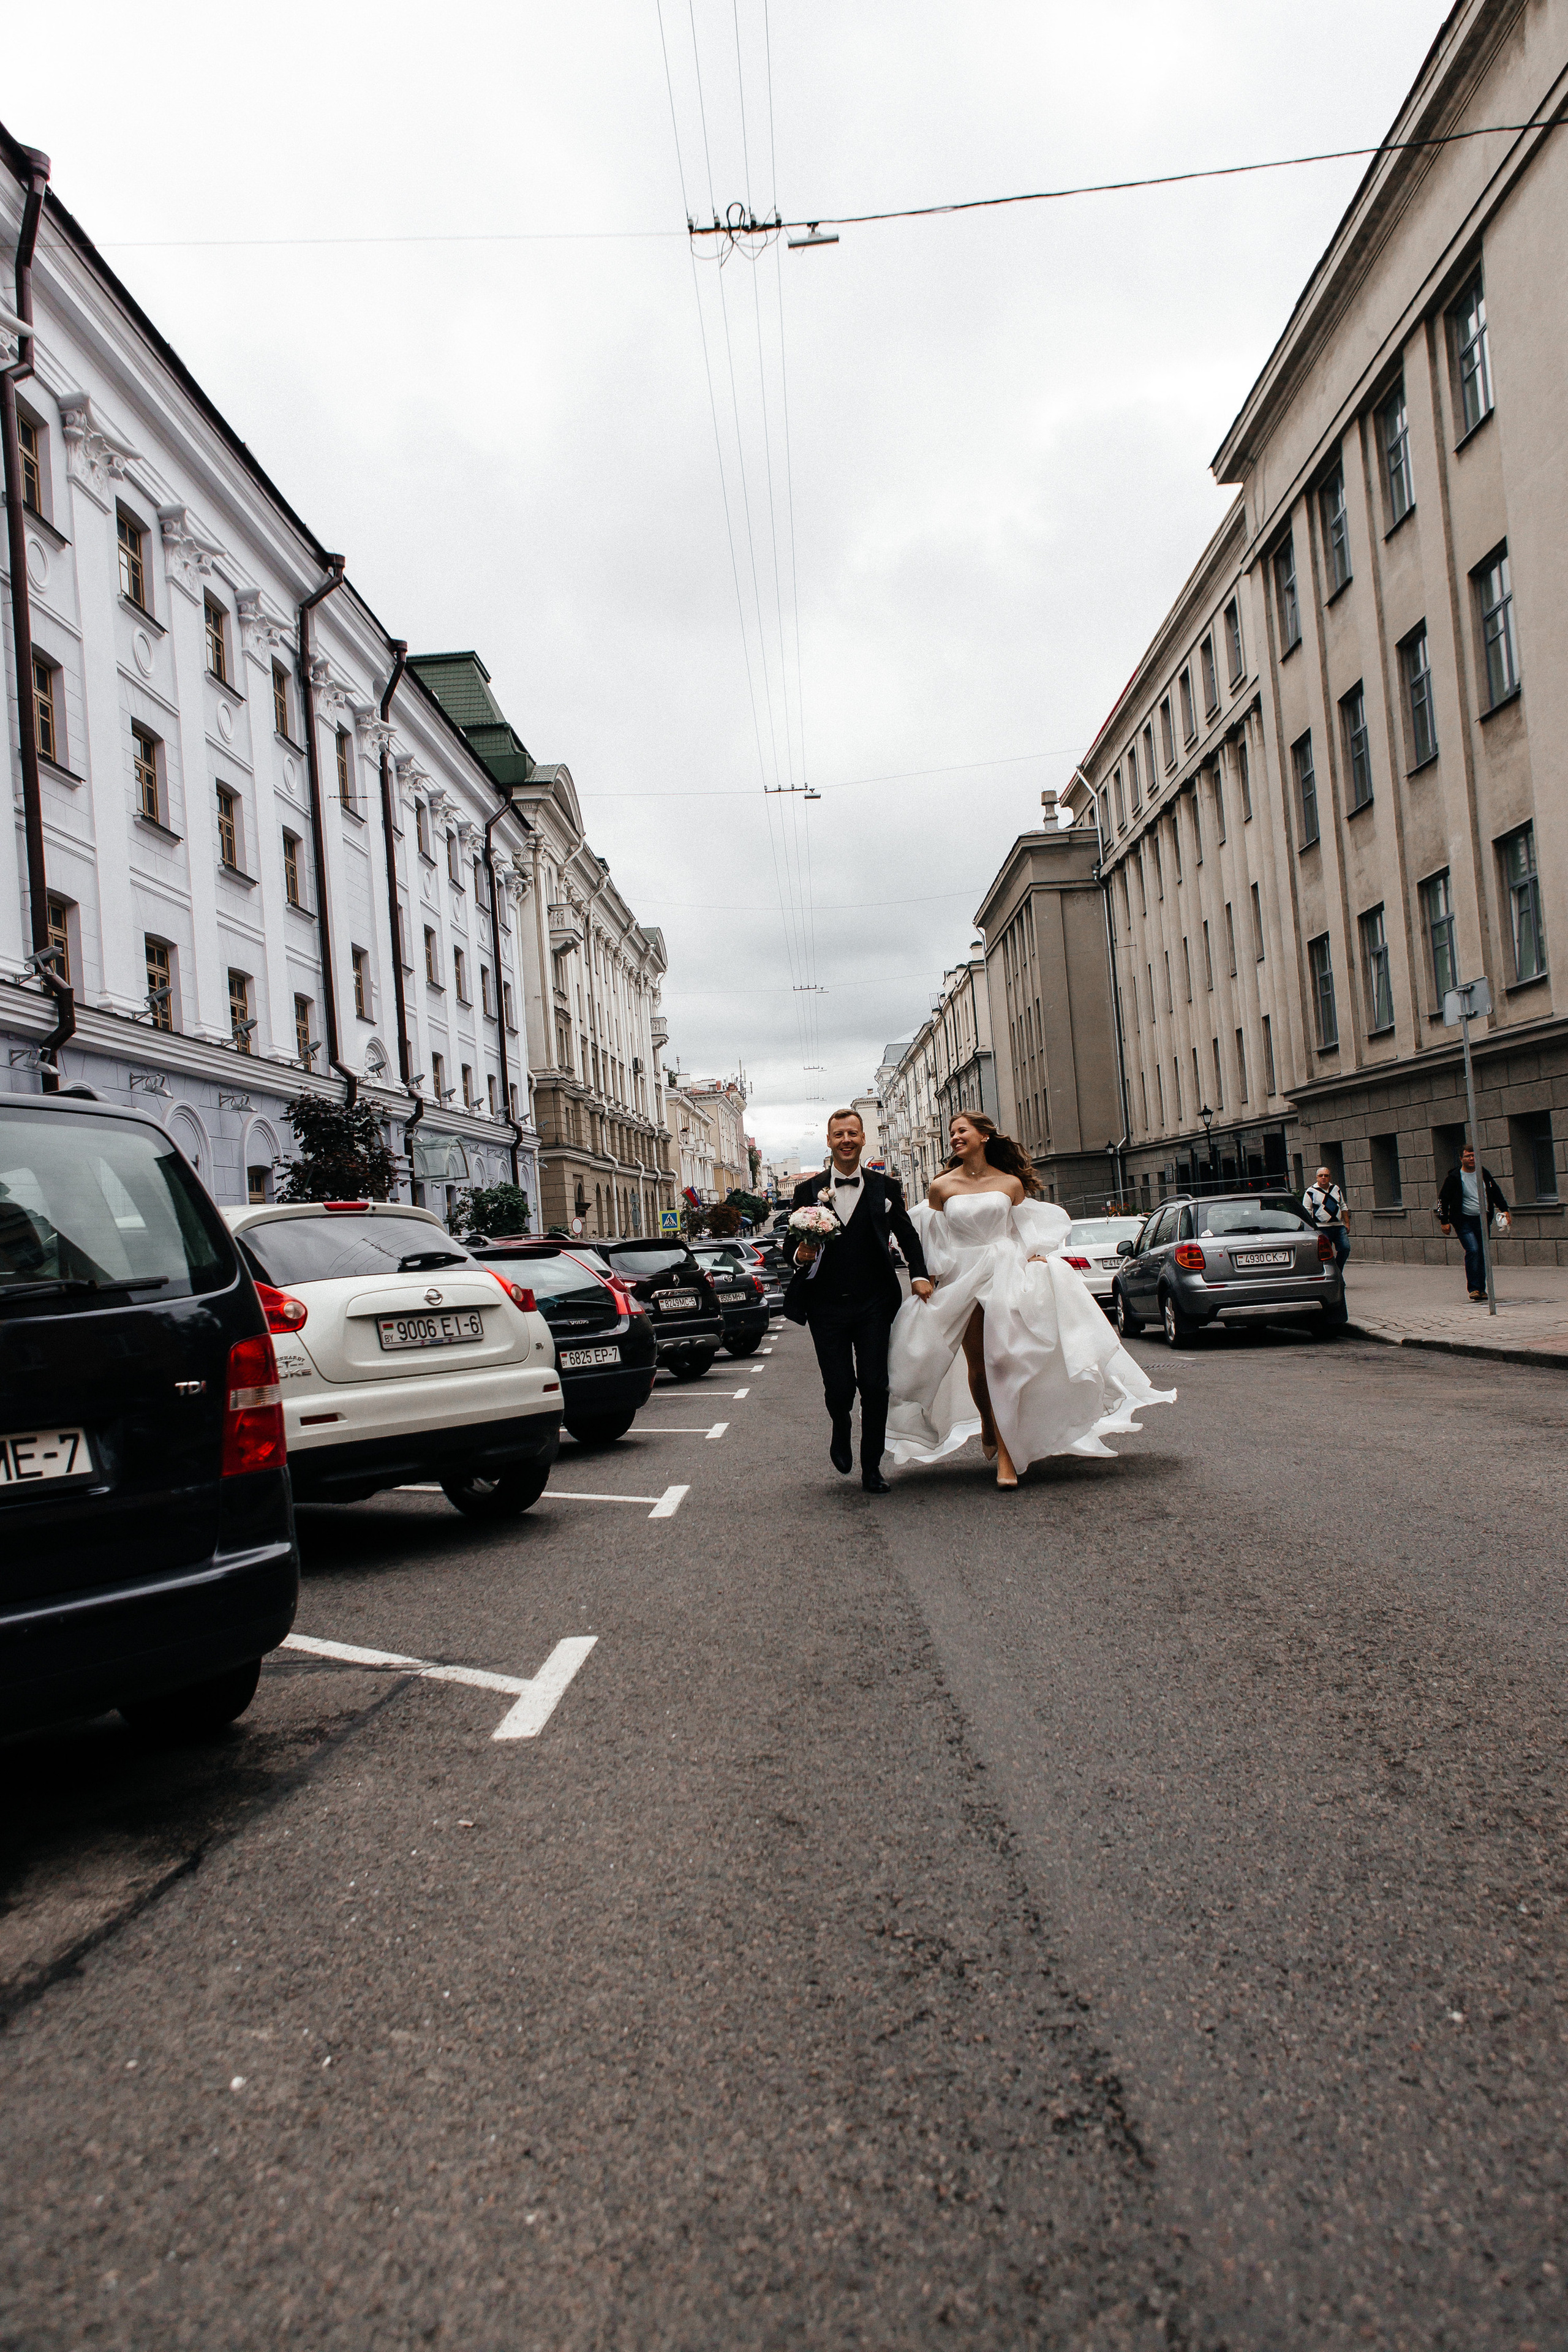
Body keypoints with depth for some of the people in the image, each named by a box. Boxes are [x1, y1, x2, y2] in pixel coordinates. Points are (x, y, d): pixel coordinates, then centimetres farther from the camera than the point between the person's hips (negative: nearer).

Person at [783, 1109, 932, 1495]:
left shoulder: (884, 1188, 7)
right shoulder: (809, 1191, 6)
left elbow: (907, 1234, 11)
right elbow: (796, 1244, 7)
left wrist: (918, 1275, -2)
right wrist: (800, 1256, -16)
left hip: (873, 1304, 0)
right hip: (827, 1306, 0)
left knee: (875, 1387, -1)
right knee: (839, 1386, -3)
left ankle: (872, 1468, 14)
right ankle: (841, 1430, 33)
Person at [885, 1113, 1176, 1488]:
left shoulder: (1011, 1184, 6)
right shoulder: (942, 1187, 4)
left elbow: (1028, 1231, 13)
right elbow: (933, 1241, 9)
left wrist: (1035, 1256, -5)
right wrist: (930, 1277, 1)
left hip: (1006, 1275, -1)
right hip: (962, 1281, 1)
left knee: (1001, 1362, -9)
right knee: (976, 1364, 4)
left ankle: (1005, 1452, -7)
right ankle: (986, 1425, 34)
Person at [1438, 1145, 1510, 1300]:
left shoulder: (1484, 1174, 9)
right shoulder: (1454, 1177, -4)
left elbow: (1496, 1193, 23)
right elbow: (1443, 1200, 0)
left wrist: (1504, 1210, 15)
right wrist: (1444, 1221, -5)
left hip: (1483, 1220, 5)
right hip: (1464, 1222, -5)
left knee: (1482, 1254, 6)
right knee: (1473, 1250, -19)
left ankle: (1481, 1289, 14)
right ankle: (1474, 1288, -16)